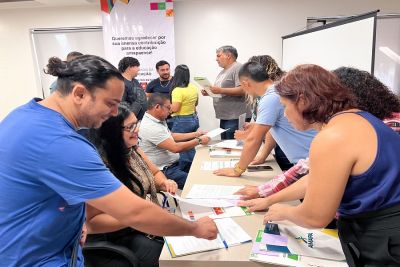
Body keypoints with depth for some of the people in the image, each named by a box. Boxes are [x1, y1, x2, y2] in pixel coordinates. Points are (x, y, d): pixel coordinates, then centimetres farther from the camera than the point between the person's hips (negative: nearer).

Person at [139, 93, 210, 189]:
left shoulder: (159, 120, 7)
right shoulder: (150, 127, -24)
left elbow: (171, 136, 20)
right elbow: (175, 148, -24)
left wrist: (195, 134, 14)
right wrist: (199, 141, -13)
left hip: (174, 163, 10)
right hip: (164, 171, -10)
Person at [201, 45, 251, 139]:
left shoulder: (238, 68, -9)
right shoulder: (223, 71, 20)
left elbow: (242, 90, -21)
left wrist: (221, 90, -23)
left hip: (236, 118, -9)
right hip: (224, 117, 9)